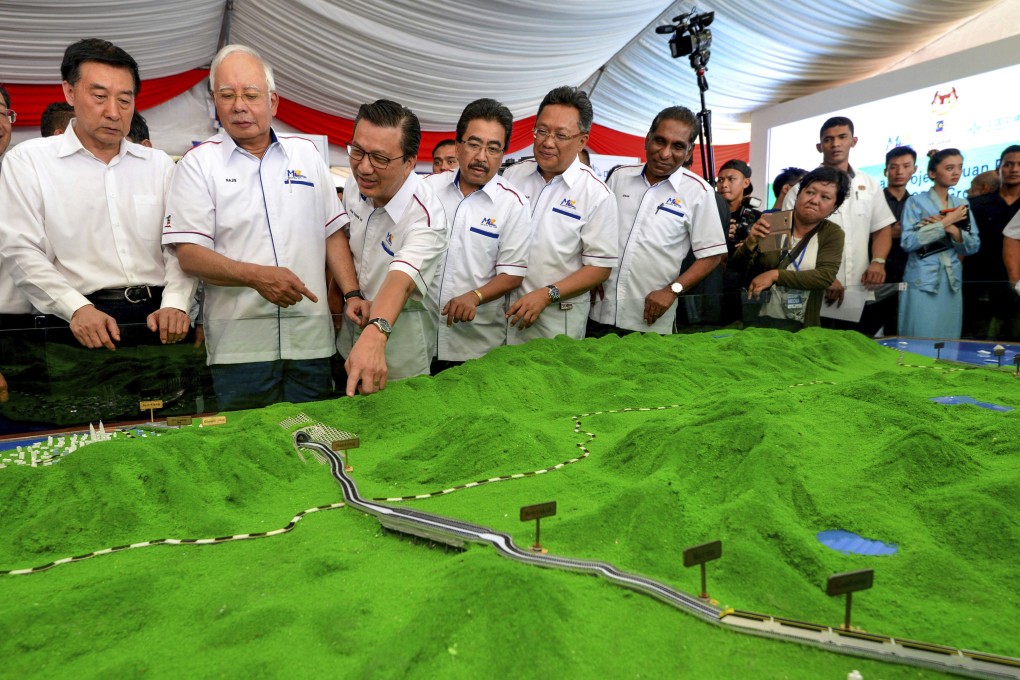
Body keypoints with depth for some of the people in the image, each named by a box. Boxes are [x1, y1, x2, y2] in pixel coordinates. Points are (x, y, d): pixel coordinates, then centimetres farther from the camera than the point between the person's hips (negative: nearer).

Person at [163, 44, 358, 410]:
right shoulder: (198, 163, 3)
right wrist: (257, 276, -20)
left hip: (311, 338, 3)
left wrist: (352, 295, 0)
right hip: (239, 345, -2)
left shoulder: (305, 153, 12)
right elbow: (189, 254, -5)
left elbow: (333, 233, 12)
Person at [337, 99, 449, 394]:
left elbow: (401, 280, -45)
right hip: (352, 325, 6)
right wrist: (349, 295, 1)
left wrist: (374, 336, -61)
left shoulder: (426, 216, -29)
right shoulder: (355, 185, -8)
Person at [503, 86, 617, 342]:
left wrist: (546, 295, -20)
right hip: (503, 307, 4)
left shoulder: (597, 194, -10)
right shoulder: (513, 174, 2)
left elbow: (600, 267, -10)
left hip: (558, 316, -4)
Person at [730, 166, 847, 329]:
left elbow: (826, 276, -13)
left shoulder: (832, 234, 2)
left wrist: (775, 275, -21)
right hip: (759, 320, 0)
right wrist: (750, 243, -20)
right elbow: (739, 269, -1)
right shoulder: (772, 224, 0)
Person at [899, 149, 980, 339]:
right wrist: (946, 222, -12)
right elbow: (907, 242, -15)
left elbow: (973, 246, 6)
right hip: (921, 282, -5)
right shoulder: (916, 201, -3)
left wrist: (952, 229, -11)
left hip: (952, 282, 5)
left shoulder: (962, 204, 12)